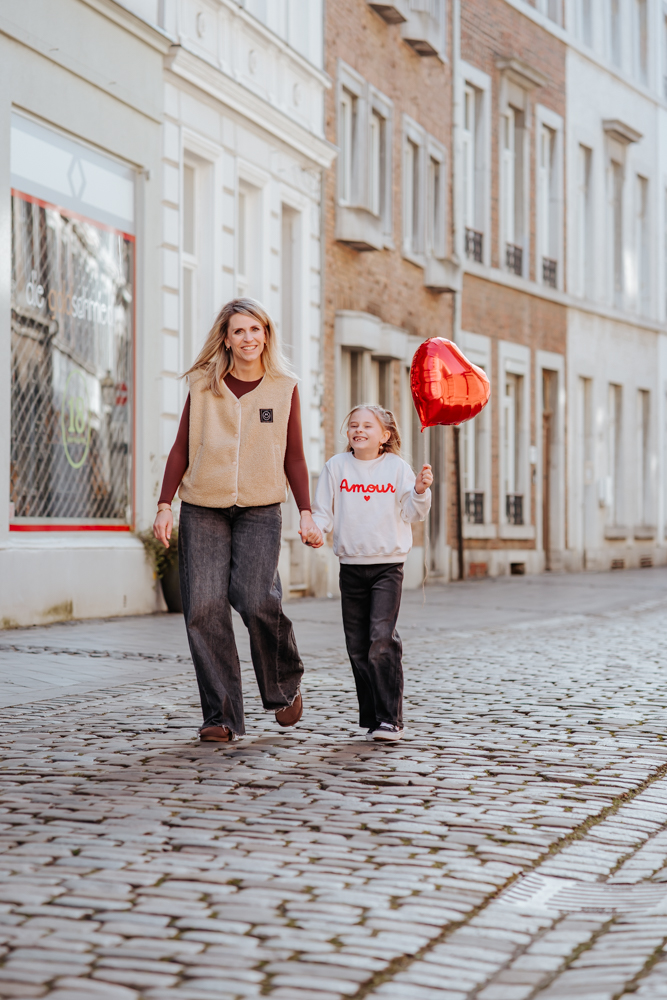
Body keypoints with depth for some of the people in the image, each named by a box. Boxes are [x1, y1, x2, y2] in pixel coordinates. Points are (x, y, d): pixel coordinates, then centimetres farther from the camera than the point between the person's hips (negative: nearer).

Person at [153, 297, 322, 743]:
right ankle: (222, 716, -1)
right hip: (202, 509, 1)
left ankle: (286, 684, 11)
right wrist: (165, 505, 1)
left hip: (260, 509, -1)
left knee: (255, 599, -18)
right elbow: (181, 450, 10)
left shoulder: (284, 388, 7)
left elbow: (294, 457, 11)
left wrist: (306, 513, 3)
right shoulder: (203, 385, 8)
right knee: (204, 608, -9)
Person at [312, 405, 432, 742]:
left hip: (387, 565, -3)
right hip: (351, 565, 3)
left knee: (381, 639, -15)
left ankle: (391, 718, -9)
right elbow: (323, 510, 7)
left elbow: (411, 513, 3)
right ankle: (370, 718, 15)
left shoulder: (396, 467, 2)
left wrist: (420, 491, -15)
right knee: (358, 646, 5)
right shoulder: (336, 467, 6)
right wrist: (314, 527, -13)